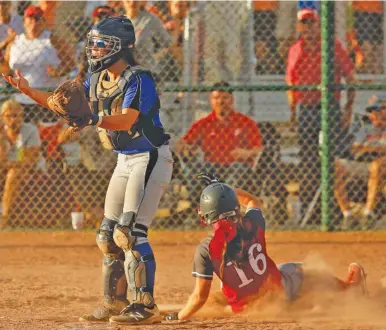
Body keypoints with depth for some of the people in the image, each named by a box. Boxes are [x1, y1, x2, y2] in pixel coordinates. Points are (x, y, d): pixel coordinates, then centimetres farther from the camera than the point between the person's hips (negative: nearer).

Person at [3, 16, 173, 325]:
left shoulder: (139, 79, -19)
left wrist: (94, 119, -45)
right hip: (125, 160, 9)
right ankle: (114, 303, 19)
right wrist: (28, 90, 4)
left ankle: (145, 305, -15)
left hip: (151, 157, -9)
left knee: (130, 231, -18)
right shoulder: (97, 79, 8)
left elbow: (127, 120, -31)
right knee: (108, 234, 10)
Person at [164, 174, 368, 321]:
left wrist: (177, 317, -9)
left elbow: (200, 296, -22)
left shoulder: (206, 250, -25)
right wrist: (222, 188, 14)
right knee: (299, 271, 32)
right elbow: (252, 201, 11)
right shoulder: (252, 225, -16)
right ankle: (347, 286, 53)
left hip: (249, 307, -1)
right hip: (282, 288, 1)